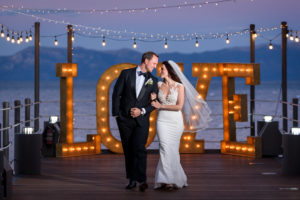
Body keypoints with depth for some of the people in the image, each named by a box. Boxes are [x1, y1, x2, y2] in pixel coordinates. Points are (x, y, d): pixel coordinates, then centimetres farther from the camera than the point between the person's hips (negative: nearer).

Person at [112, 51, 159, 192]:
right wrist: (116, 114, -2)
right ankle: (132, 179, 12)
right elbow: (116, 94, 3)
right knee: (128, 150, 5)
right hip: (125, 119, 0)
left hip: (141, 119, 0)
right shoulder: (126, 74, 3)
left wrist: (142, 111, -10)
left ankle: (141, 180, -15)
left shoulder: (153, 80, 8)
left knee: (139, 149, -13)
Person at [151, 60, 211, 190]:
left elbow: (179, 106, -11)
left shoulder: (180, 86, -4)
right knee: (165, 149, -11)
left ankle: (174, 179, 9)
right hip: (162, 120, 2)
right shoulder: (159, 85, 6)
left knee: (172, 150, 2)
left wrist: (161, 106, -11)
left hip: (176, 121, -2)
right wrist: (153, 99, -5)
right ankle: (168, 181, -12)